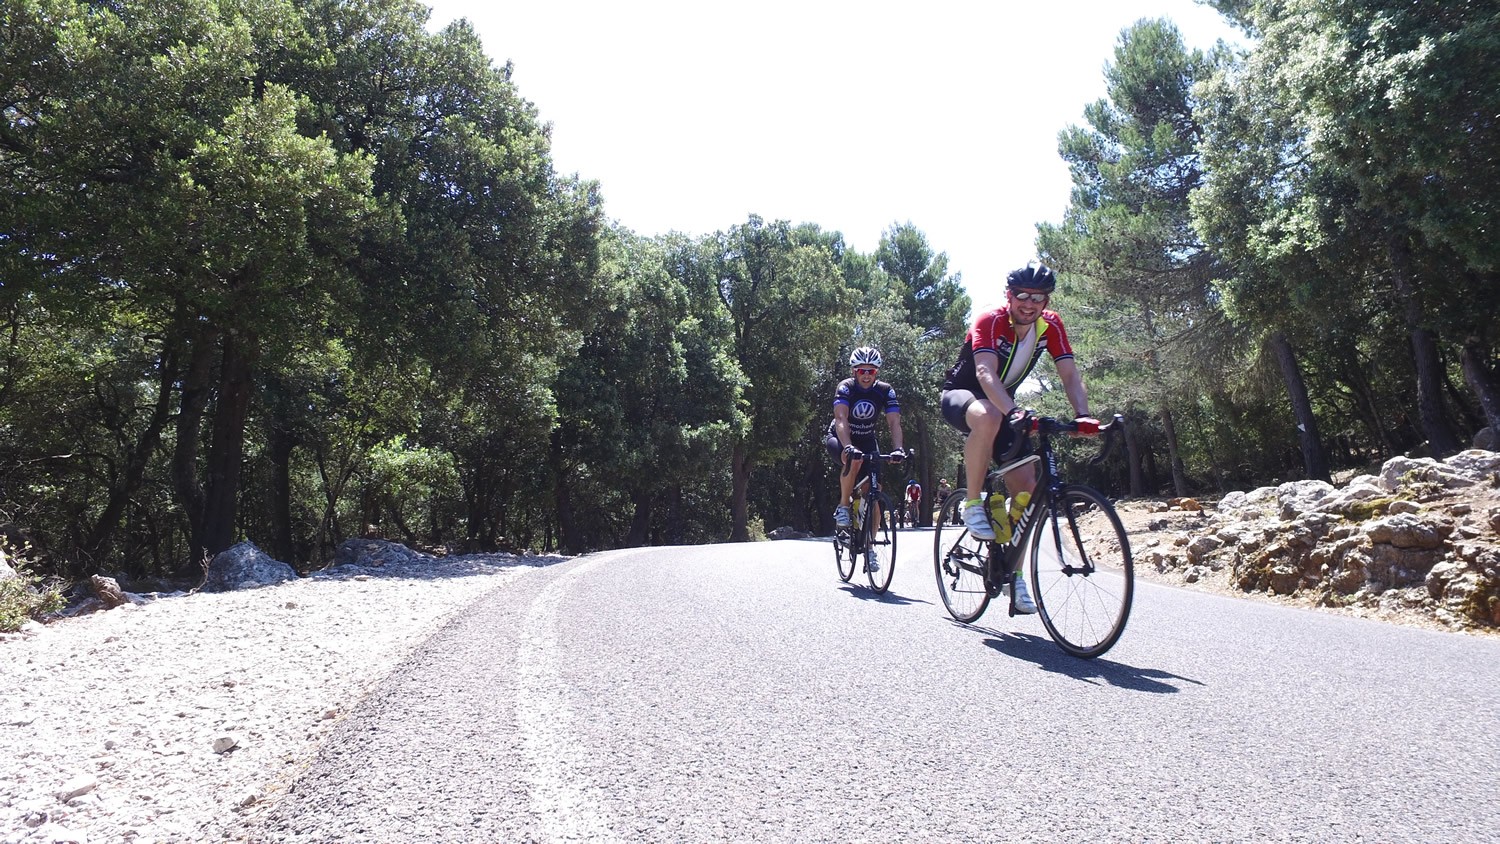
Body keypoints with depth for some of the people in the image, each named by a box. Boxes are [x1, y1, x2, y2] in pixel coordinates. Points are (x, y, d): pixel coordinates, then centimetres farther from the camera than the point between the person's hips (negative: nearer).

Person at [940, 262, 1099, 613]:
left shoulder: (1050, 325, -9)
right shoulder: (989, 321, -25)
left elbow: (1069, 374, -16)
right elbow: (985, 373, -40)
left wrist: (1083, 415, -35)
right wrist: (1014, 412, -57)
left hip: (1004, 405, 6)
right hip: (960, 395, -5)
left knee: (1026, 486, -7)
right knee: (988, 418, -43)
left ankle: (1014, 572, 7)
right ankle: (973, 504, -24)